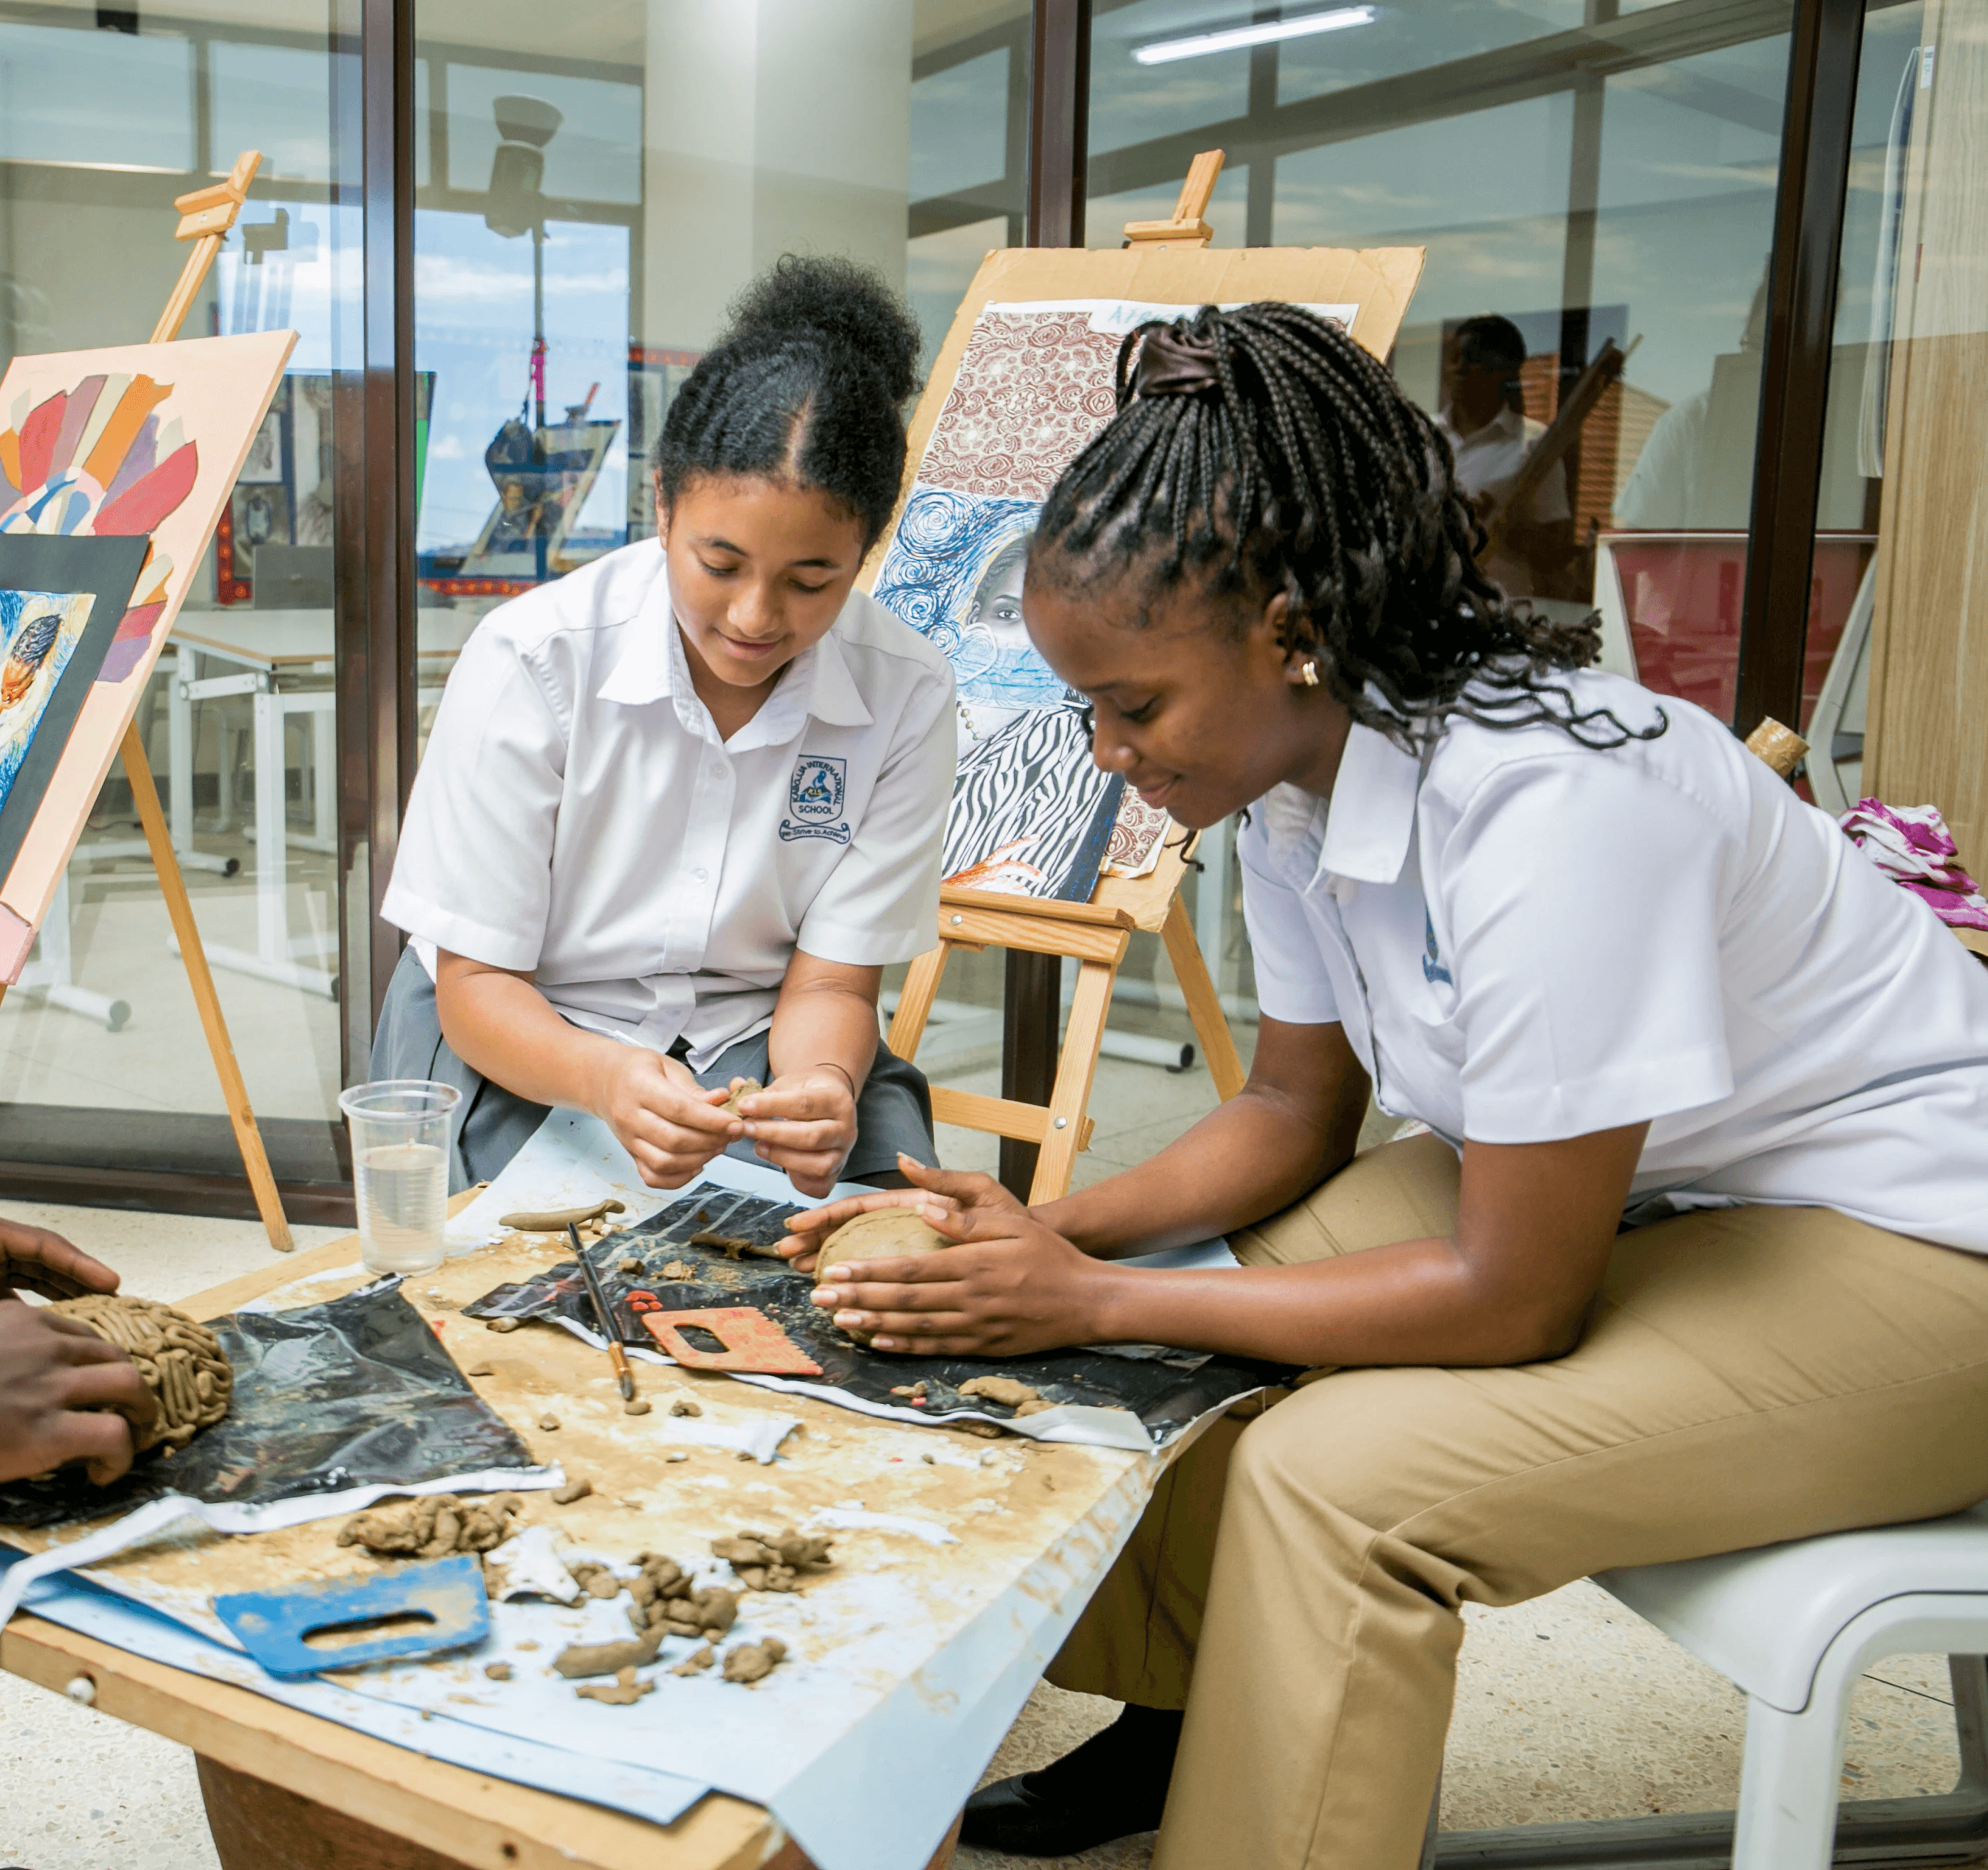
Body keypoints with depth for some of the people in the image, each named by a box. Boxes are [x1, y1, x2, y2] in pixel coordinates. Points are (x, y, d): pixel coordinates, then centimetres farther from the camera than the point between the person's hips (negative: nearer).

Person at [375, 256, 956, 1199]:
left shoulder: (907, 698, -14)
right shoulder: (530, 659, -19)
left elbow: (829, 982, -8)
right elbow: (474, 984, -14)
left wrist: (820, 1087, -33)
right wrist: (606, 1078, -37)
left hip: (748, 1034, 2)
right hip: (523, 1039, -1)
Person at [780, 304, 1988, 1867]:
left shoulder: (1550, 805, -32)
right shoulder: (1301, 767, -6)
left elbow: (1513, 1301, -27)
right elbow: (1296, 1109, 5)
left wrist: (1098, 1301, -23)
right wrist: (1057, 1231, -11)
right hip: (1620, 1183, 8)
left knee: (1340, 1475, -25)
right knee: (1197, 1267, 2)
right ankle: (1176, 1722, 19)